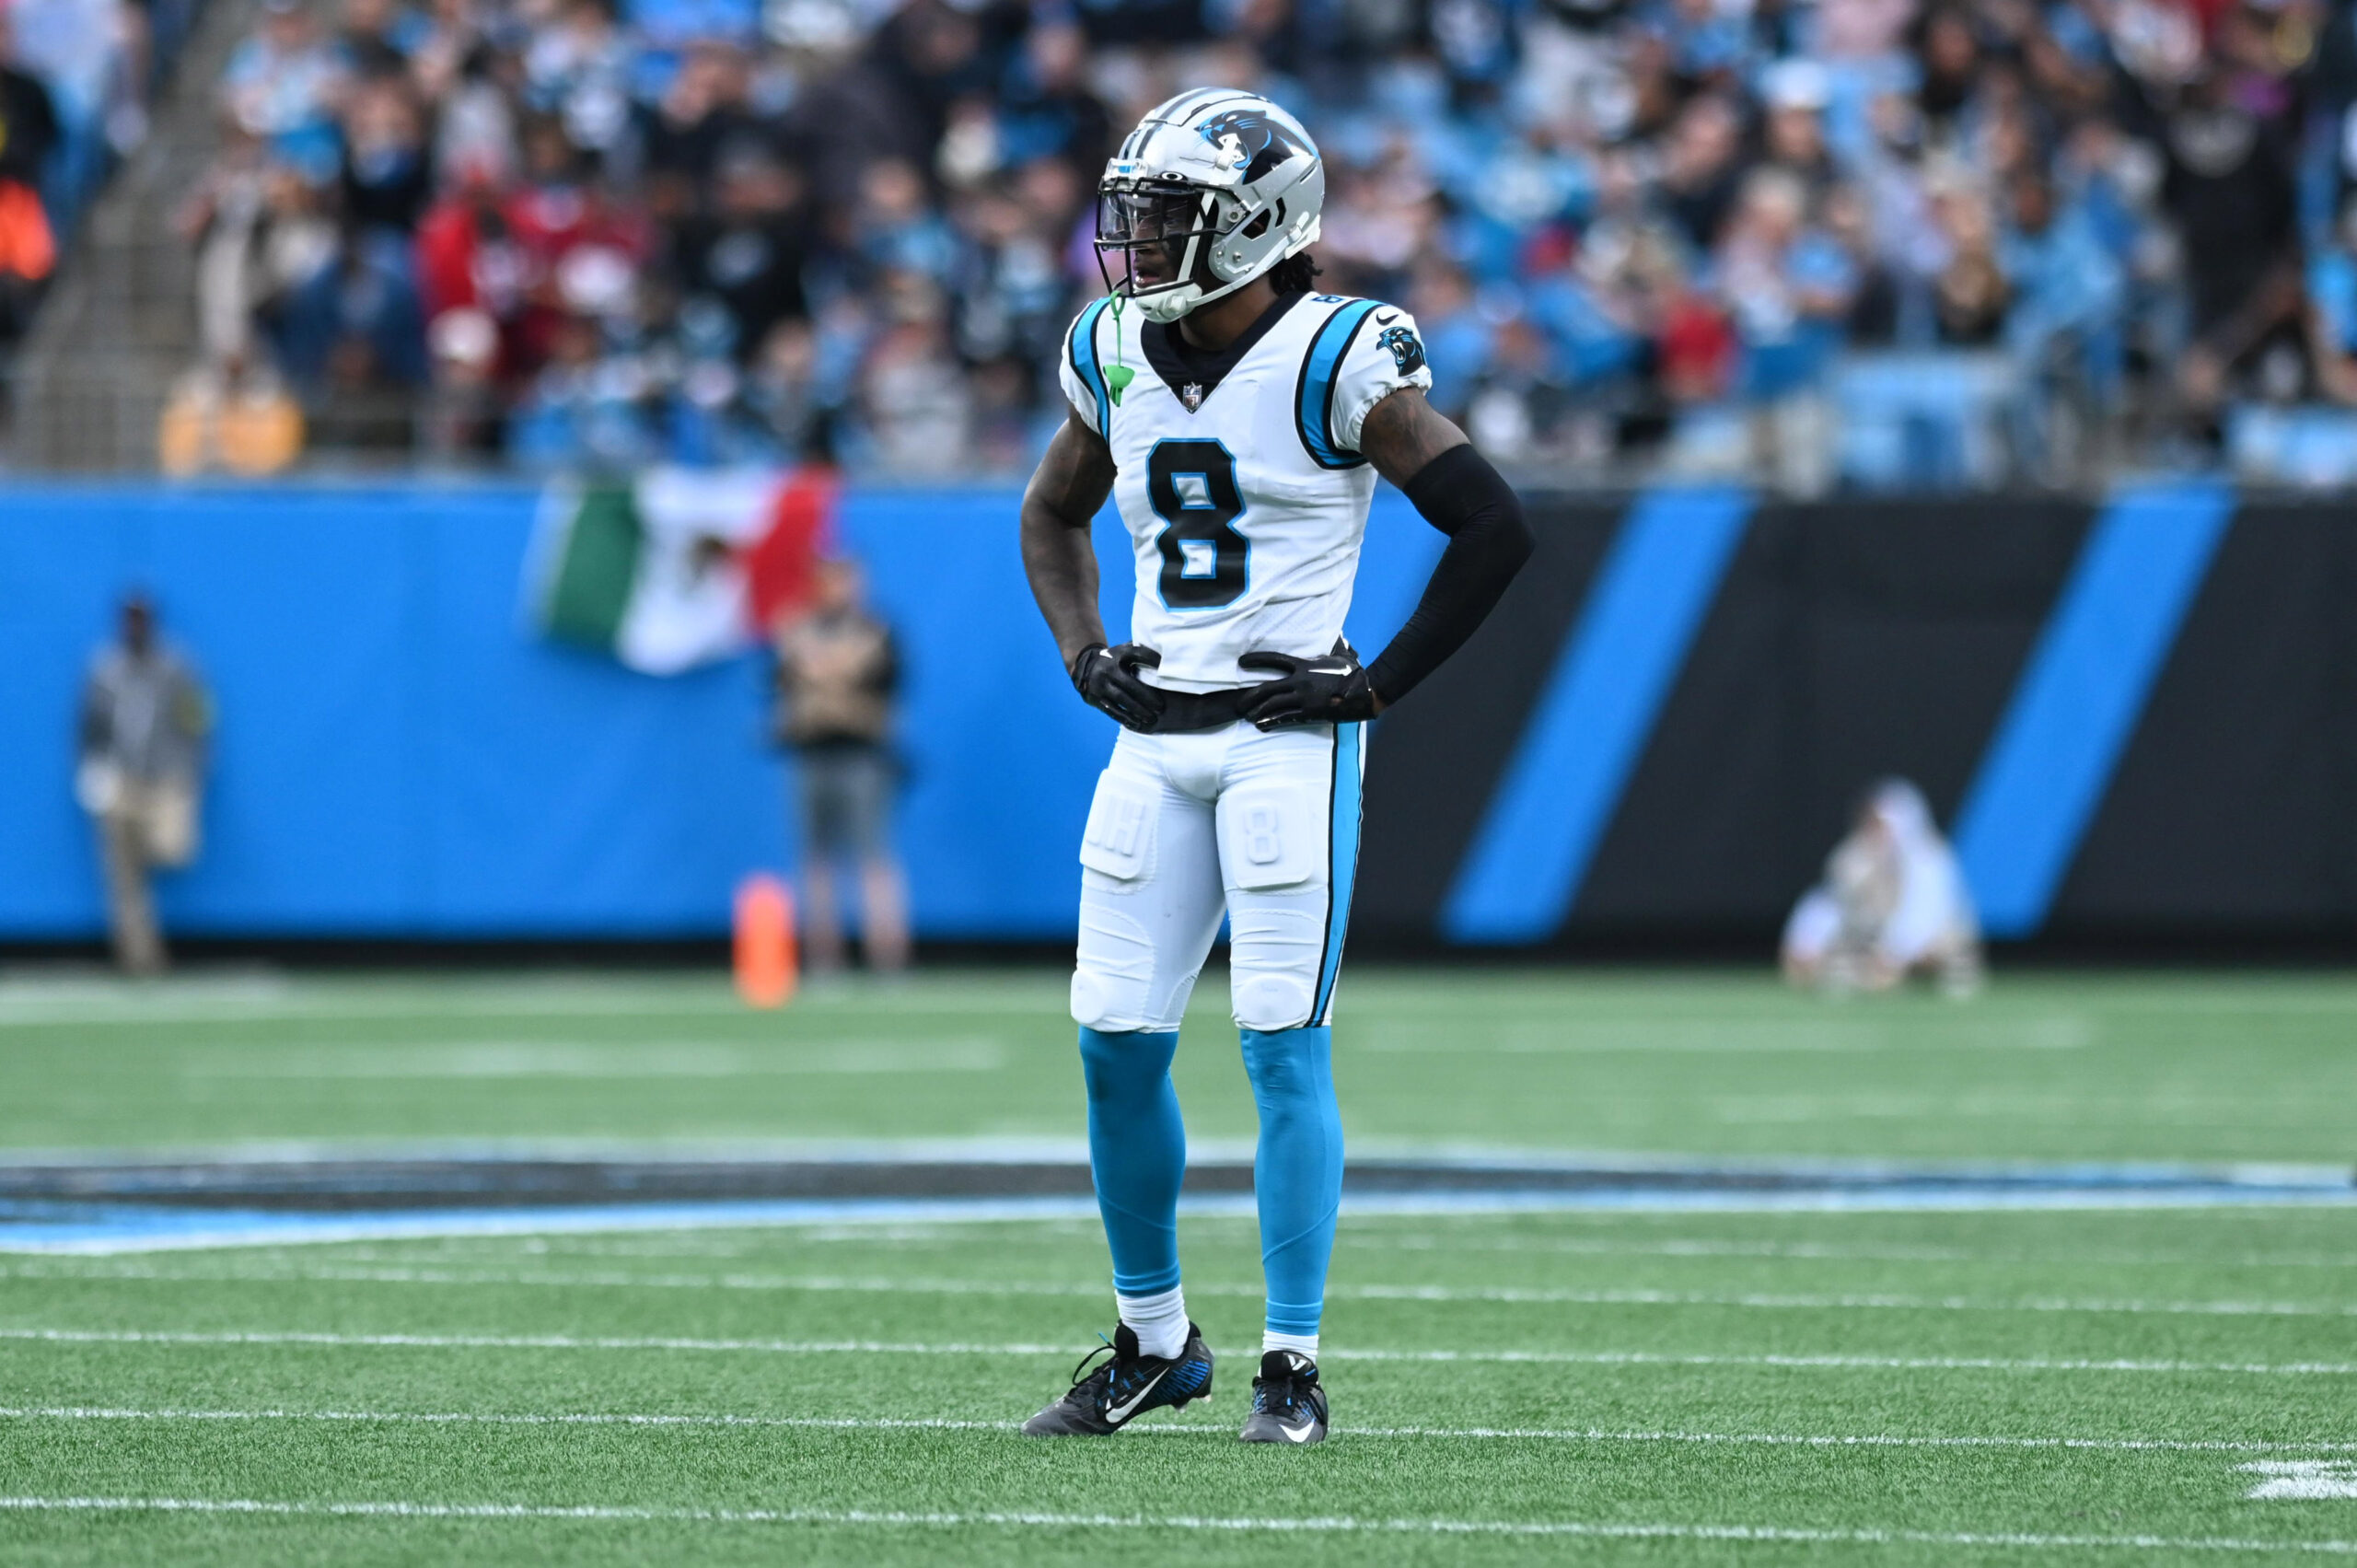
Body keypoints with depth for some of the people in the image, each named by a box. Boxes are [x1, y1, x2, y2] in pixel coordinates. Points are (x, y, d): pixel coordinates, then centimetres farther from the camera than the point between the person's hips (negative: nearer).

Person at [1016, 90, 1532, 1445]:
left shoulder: (1333, 363, -11)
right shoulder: (1119, 359, 8)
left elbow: (1496, 529, -11)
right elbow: (1052, 515, 27)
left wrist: (1379, 684, -11)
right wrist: (1082, 652, 11)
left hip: (1289, 737, -6)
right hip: (1156, 738, 6)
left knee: (1284, 1048, -8)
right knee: (1117, 1044, 4)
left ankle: (1294, 1367, -2)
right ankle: (1155, 1339, 20)